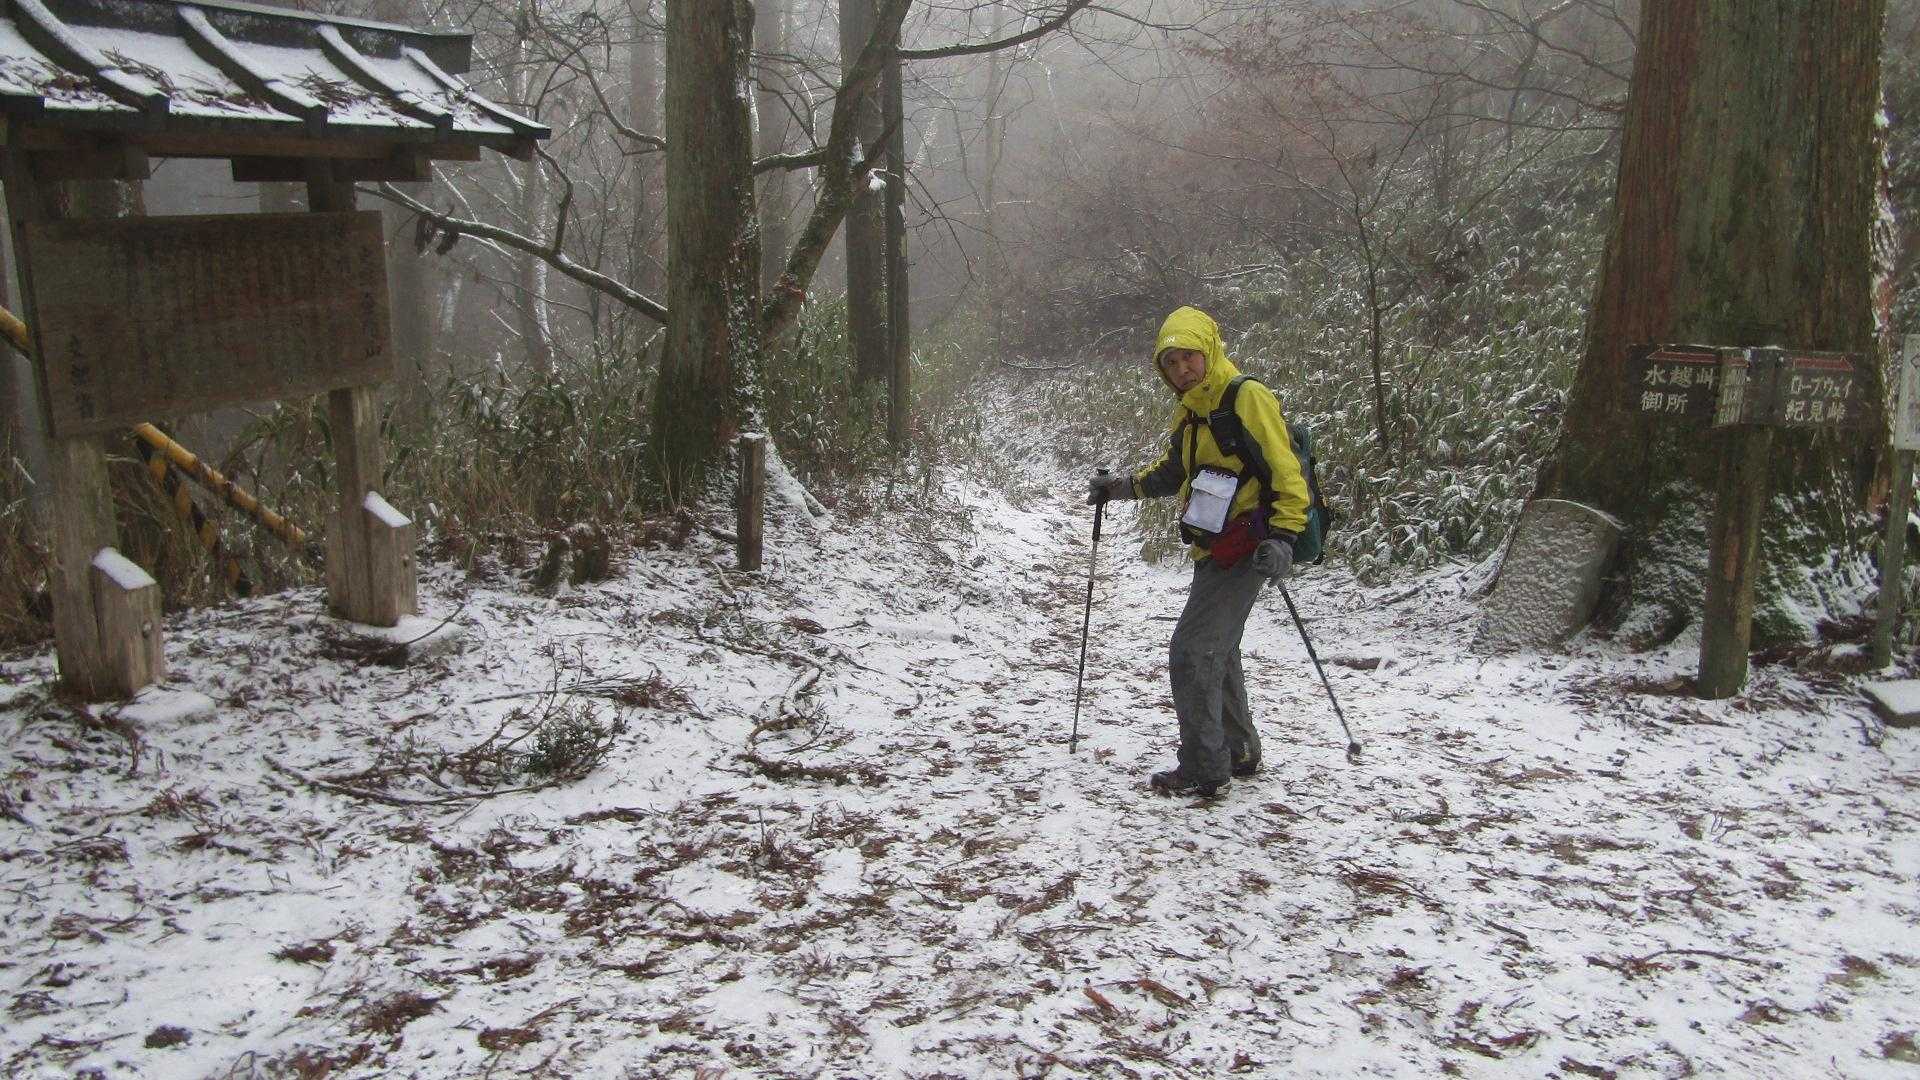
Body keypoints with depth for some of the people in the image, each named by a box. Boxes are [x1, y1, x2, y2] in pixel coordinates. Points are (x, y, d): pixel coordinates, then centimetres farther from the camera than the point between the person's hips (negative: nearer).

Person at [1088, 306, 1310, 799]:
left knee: (1192, 652, -11)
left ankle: (1204, 769, -3)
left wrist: (1283, 535, -26)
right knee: (1216, 652, 18)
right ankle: (1239, 752, 32)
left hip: (1244, 549, -9)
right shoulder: (1189, 411, 13)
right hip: (1213, 550, 9)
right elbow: (1170, 473, 28)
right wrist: (1120, 487, 17)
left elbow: (1285, 471, -17)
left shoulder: (1249, 399, -13)